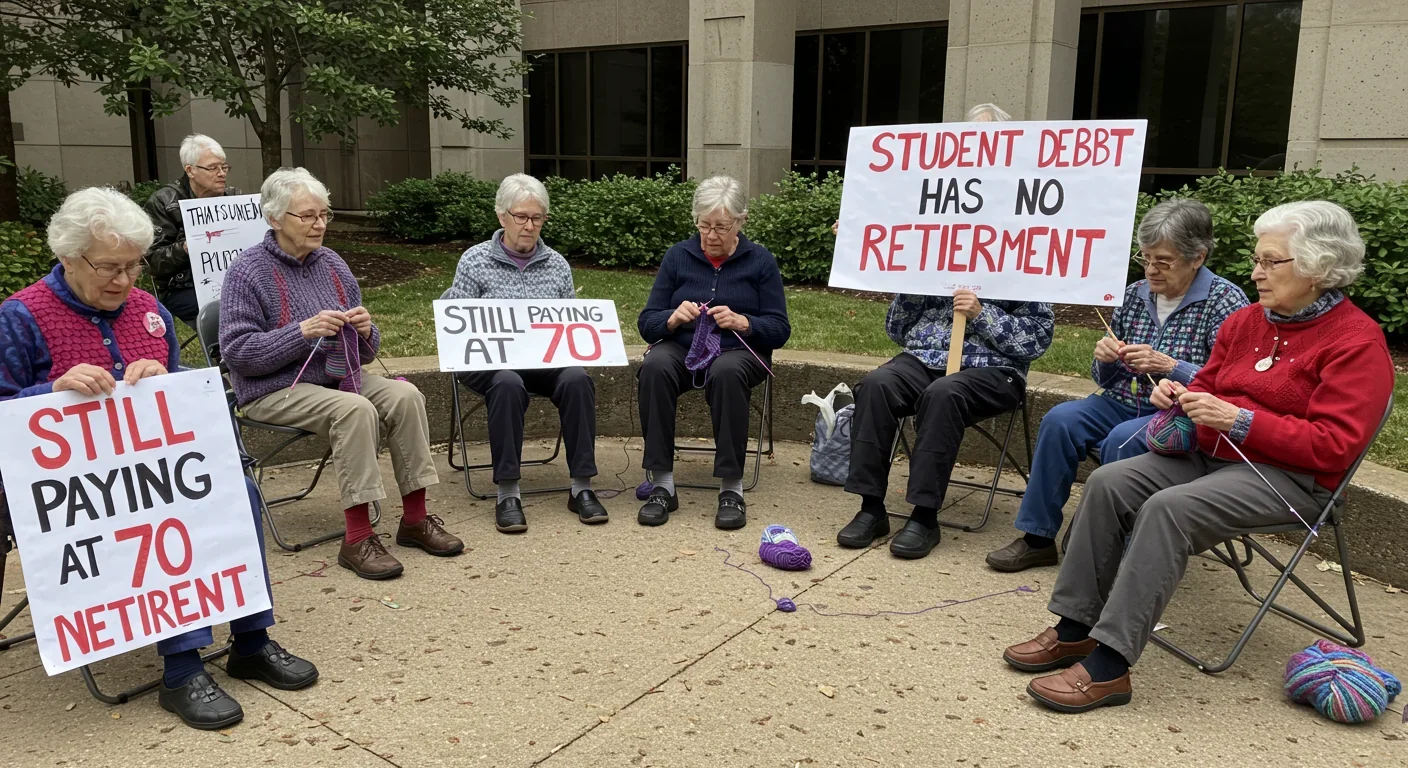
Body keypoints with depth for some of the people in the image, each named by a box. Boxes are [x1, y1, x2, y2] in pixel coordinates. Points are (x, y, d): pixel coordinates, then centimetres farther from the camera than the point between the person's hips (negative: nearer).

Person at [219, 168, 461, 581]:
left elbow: (365, 350, 15)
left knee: (405, 396, -20)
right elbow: (236, 350, -15)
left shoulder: (332, 263, 10)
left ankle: (415, 519, -12)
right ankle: (357, 538, -27)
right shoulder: (247, 271, -7)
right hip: (276, 391, -6)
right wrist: (304, 331, -23)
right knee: (355, 409, -32)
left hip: (339, 376, 6)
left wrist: (364, 330, -9)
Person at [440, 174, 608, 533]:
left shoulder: (557, 264, 13)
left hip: (547, 360, 3)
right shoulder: (474, 261, 5)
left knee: (577, 379, -29)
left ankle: (581, 487, -22)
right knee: (507, 383, -37)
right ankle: (508, 494, -30)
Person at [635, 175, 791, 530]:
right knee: (654, 367, -33)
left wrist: (741, 322, -21)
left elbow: (780, 329, -2)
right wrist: (673, 318, -19)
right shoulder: (678, 256, 7)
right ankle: (662, 485, -28)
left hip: (738, 351, -1)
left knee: (727, 372, -37)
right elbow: (646, 323, 3)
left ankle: (732, 490, -29)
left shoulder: (760, 261, 4)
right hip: (682, 348, 2)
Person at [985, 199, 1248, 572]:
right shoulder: (1135, 293, 8)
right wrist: (1105, 359, -8)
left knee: (1122, 440, -34)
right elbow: (1105, 378, 15)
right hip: (1124, 403, 5)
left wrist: (1168, 365, -25)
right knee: (1060, 419, -21)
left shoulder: (1225, 301, -6)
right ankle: (1038, 537, -13)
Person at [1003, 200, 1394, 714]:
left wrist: (1237, 419, -23)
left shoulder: (1358, 342, -9)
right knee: (1108, 483, -16)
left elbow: (1334, 446, -17)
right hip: (1210, 454, 7)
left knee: (1169, 508, -33)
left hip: (1290, 477, -7)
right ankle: (1075, 628, -12)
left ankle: (1108, 665, -31)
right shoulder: (1247, 321, 13)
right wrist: (1181, 397, 1)